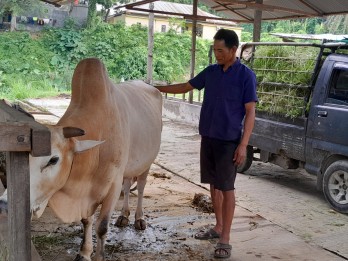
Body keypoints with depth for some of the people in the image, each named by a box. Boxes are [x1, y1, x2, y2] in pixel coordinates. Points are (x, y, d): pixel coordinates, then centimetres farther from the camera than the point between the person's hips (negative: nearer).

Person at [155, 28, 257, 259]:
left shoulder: (246, 75, -9)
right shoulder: (210, 72, 7)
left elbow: (250, 112, -10)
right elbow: (186, 87, 20)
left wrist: (243, 145, -15)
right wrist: (157, 88, 18)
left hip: (229, 141, -6)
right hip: (207, 137, 6)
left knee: (227, 187, -1)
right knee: (214, 184, 14)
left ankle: (225, 239, 7)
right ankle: (218, 227, 29)